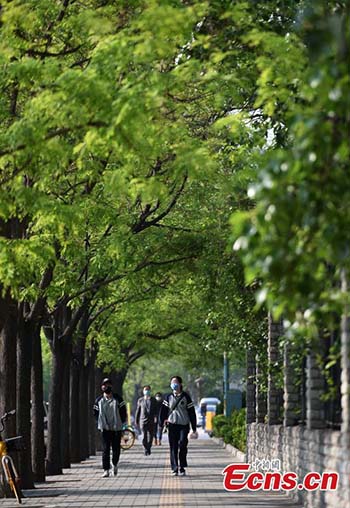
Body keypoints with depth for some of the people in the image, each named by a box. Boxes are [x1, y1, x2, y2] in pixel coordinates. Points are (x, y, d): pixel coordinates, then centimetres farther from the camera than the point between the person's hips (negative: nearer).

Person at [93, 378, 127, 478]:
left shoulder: (117, 398, -1)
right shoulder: (99, 400, 4)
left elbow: (123, 411, 3)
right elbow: (96, 412, 13)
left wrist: (122, 423, -2)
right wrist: (100, 424, 6)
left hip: (116, 428, 0)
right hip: (105, 428, 0)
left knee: (116, 449, 4)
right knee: (105, 450, -8)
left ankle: (115, 464, 33)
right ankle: (106, 470, -8)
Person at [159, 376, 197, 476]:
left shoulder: (186, 397, 4)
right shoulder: (168, 397, 10)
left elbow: (192, 413, 5)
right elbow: (163, 411, 9)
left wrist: (194, 429, 3)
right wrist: (161, 425, -2)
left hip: (184, 425, -2)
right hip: (172, 425, 2)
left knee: (182, 446, -13)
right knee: (173, 447, -1)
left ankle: (182, 468, -3)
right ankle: (174, 468, 3)